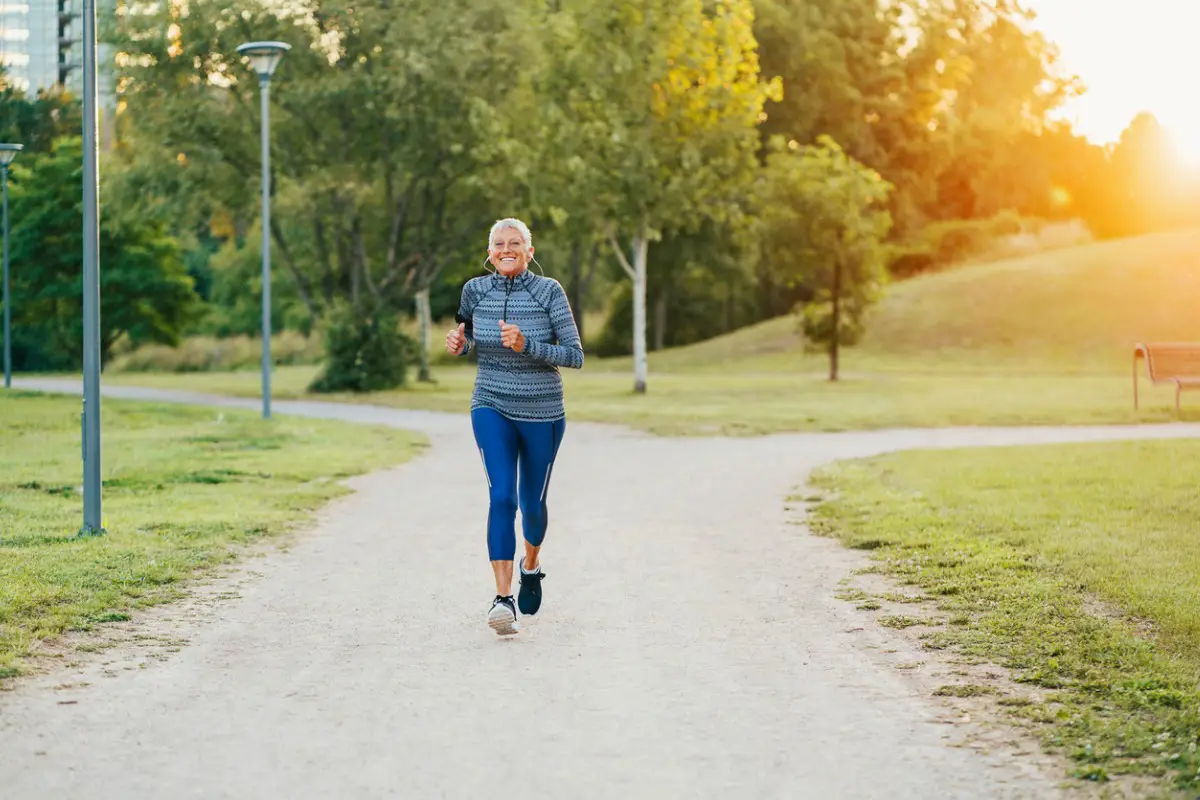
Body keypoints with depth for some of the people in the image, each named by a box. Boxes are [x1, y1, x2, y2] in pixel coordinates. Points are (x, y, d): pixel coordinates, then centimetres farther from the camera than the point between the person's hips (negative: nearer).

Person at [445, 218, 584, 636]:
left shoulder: (549, 291, -11)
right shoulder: (475, 290, -3)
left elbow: (575, 356, -14)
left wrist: (527, 345, -27)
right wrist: (459, 343, -5)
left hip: (543, 414, 0)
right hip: (492, 409, 1)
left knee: (532, 502, 13)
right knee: (501, 496, -18)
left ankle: (531, 566, 45)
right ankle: (503, 599, -21)